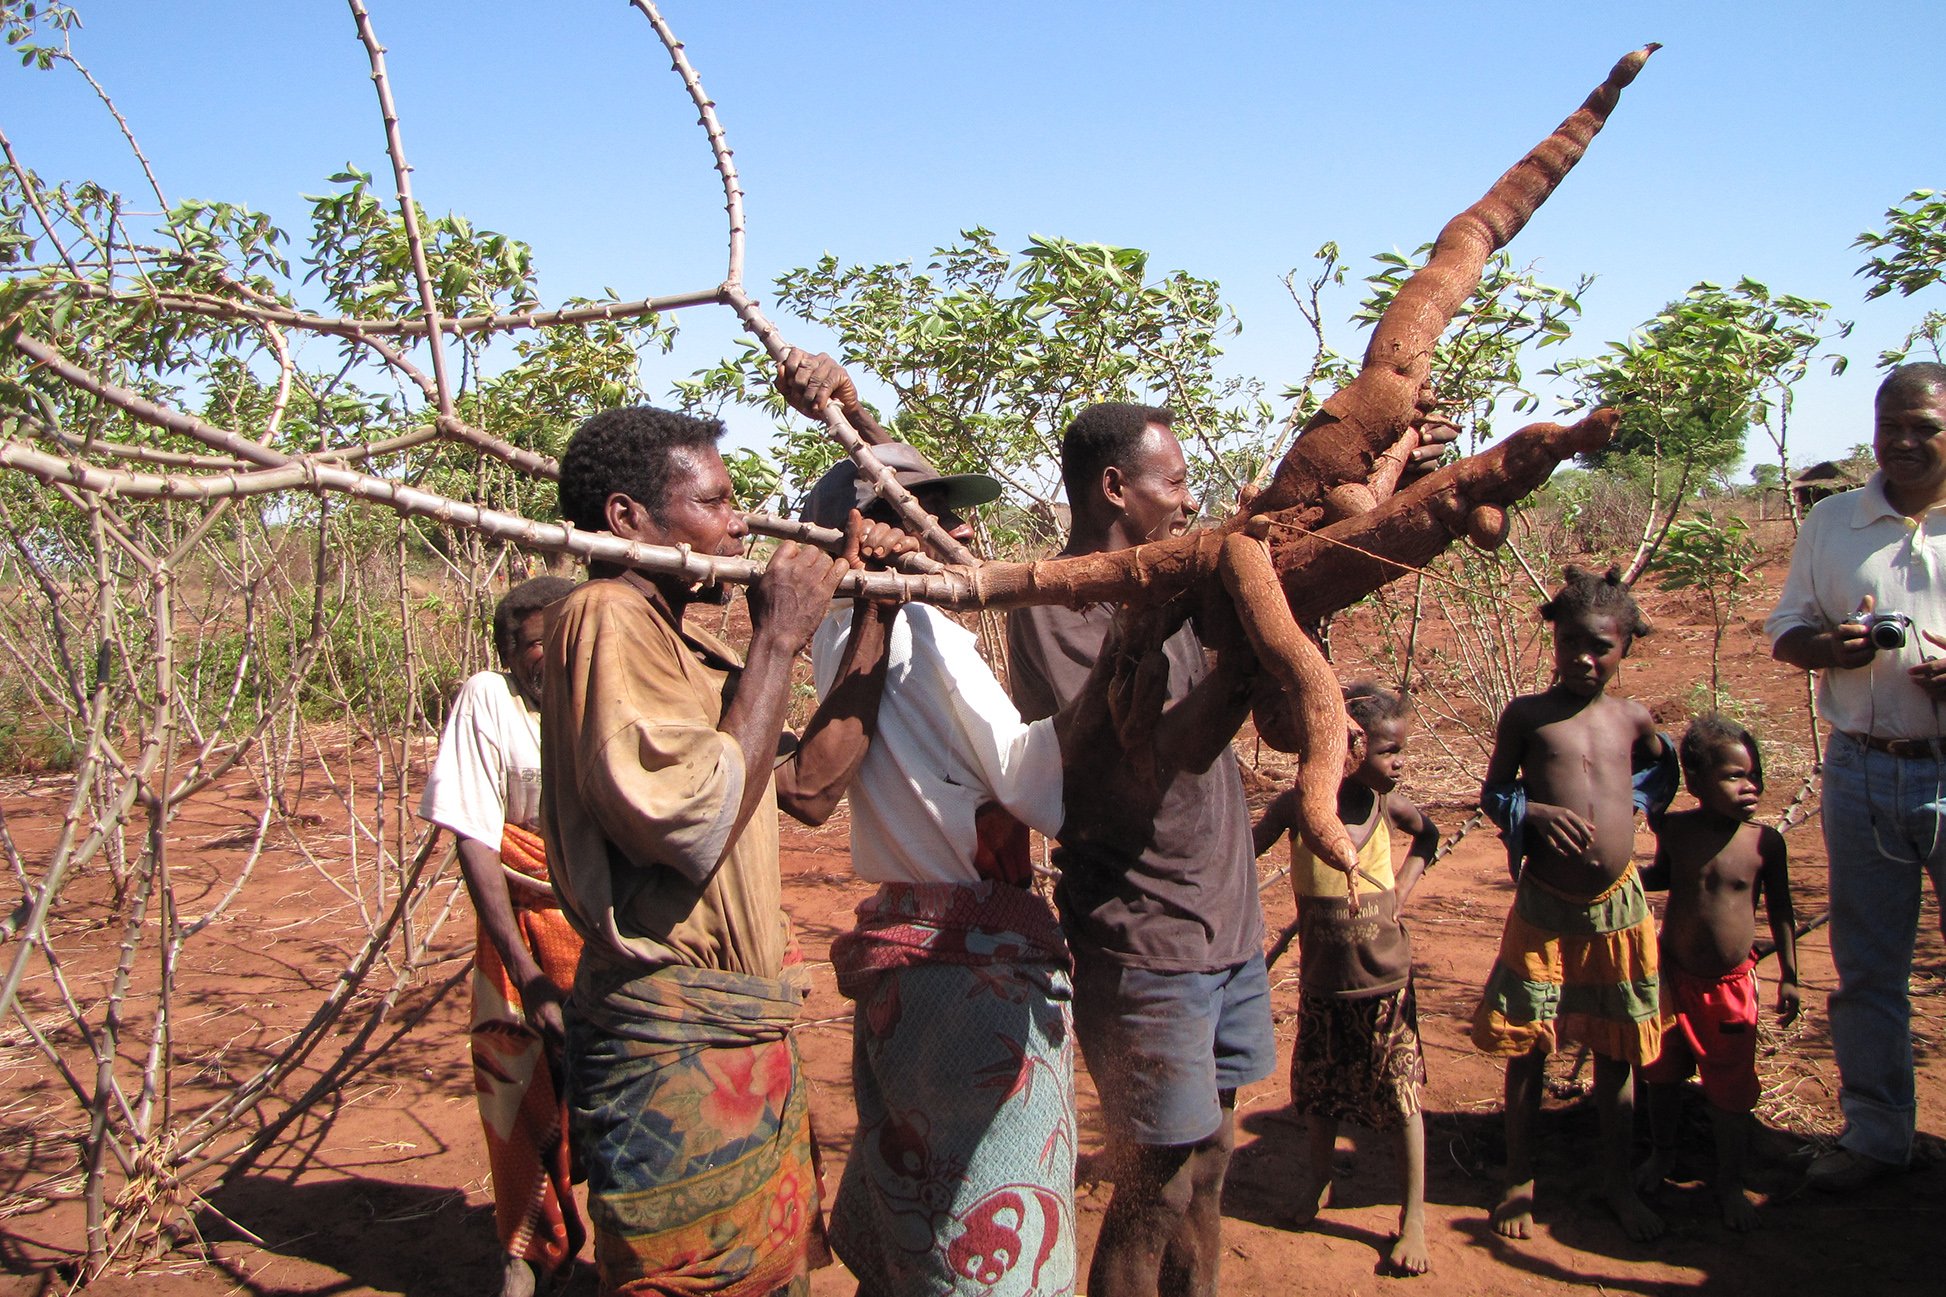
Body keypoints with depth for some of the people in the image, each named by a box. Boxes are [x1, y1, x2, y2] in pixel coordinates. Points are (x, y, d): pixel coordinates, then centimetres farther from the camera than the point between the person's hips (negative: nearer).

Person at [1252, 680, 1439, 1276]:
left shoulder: (1386, 804, -6)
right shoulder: (1296, 805, -14)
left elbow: (1428, 835, 16)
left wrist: (1402, 887, 4)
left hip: (1386, 980, 1)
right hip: (1322, 980, 0)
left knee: (1401, 1094, 2)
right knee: (1321, 1088, 17)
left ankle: (1414, 1217, 17)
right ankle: (1320, 1181, 43)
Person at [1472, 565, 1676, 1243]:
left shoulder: (1632, 717, 4)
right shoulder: (1527, 714, -5)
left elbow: (1663, 762, 26)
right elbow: (1493, 792, 1)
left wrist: (1639, 805, 10)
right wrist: (1537, 813, -18)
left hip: (1619, 907, 3)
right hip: (1545, 909, -2)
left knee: (1615, 1053, 12)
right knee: (1526, 1047, 5)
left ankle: (1620, 1183, 28)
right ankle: (1520, 1180, 22)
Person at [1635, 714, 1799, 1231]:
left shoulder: (1765, 841, -11)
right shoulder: (1676, 829, -7)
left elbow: (1780, 909, 0)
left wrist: (1788, 977, 0)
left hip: (1731, 984, -2)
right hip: (1673, 975, 2)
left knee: (1729, 1090, 5)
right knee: (1664, 1075, 16)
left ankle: (1730, 1183, 23)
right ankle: (1663, 1154, 40)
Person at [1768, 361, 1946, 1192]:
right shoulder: (1832, 522, 10)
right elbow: (1785, 630, 12)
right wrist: (1827, 646, -11)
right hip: (1863, 771, 3)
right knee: (1866, 967, 10)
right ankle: (1875, 1133, 23)